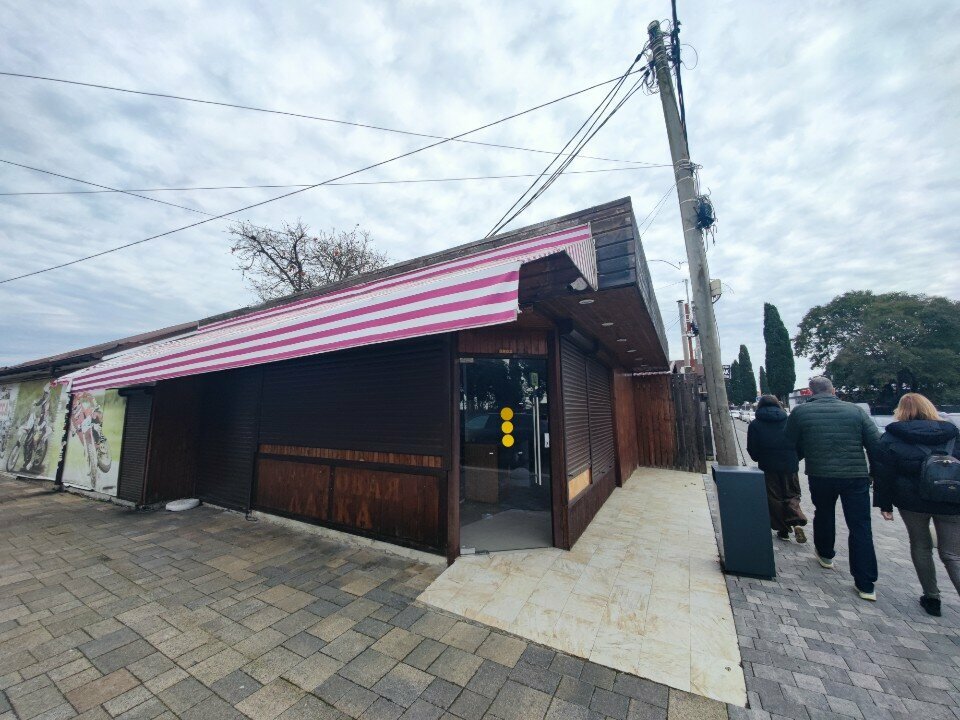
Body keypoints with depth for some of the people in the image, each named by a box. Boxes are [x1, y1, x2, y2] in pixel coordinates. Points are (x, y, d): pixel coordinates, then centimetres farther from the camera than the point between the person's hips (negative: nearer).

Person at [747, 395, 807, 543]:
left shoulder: (755, 424, -4)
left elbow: (752, 450, -5)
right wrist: (795, 460, 19)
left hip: (768, 468, -2)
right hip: (790, 466, 3)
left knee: (774, 499, 10)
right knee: (792, 495, 15)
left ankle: (783, 530, 13)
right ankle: (797, 522, -6)